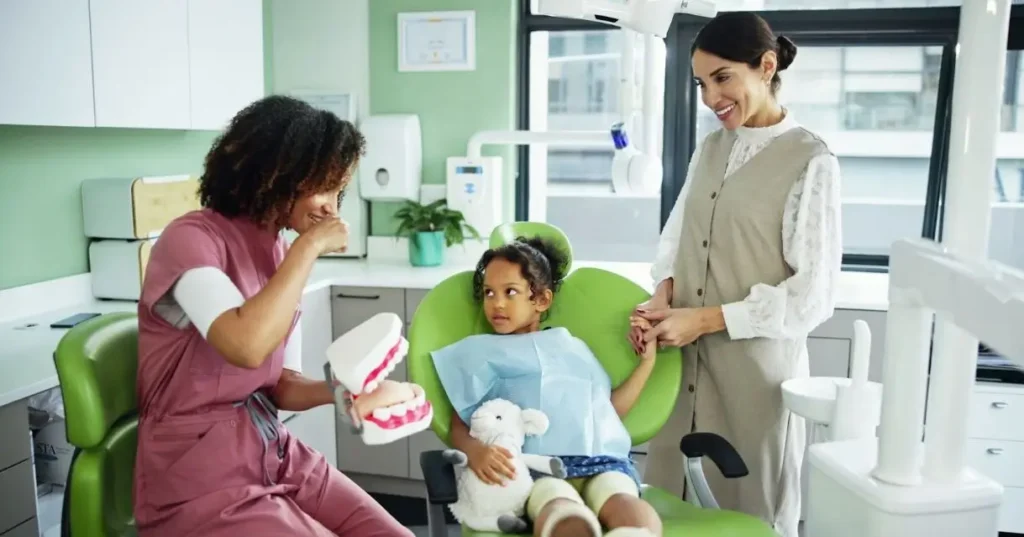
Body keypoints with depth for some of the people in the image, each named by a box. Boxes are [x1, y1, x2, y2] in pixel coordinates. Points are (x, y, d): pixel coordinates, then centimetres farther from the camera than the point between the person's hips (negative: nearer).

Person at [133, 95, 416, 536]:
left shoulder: (281, 255, 7)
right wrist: (310, 246, -22)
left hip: (276, 456, 7)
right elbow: (248, 346, -33)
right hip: (200, 478, -6)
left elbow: (280, 384, 9)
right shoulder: (192, 239, -14)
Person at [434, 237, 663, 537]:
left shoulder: (572, 347, 33)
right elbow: (459, 425, 13)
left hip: (601, 459, 3)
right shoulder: (478, 353, 23)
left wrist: (646, 360, 31)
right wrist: (474, 451, -11)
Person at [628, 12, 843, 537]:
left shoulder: (810, 161, -10)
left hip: (757, 364, -5)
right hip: (684, 358, 5)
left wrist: (704, 319, -16)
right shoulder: (710, 149, 10)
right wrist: (663, 296, -7)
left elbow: (813, 294, -13)